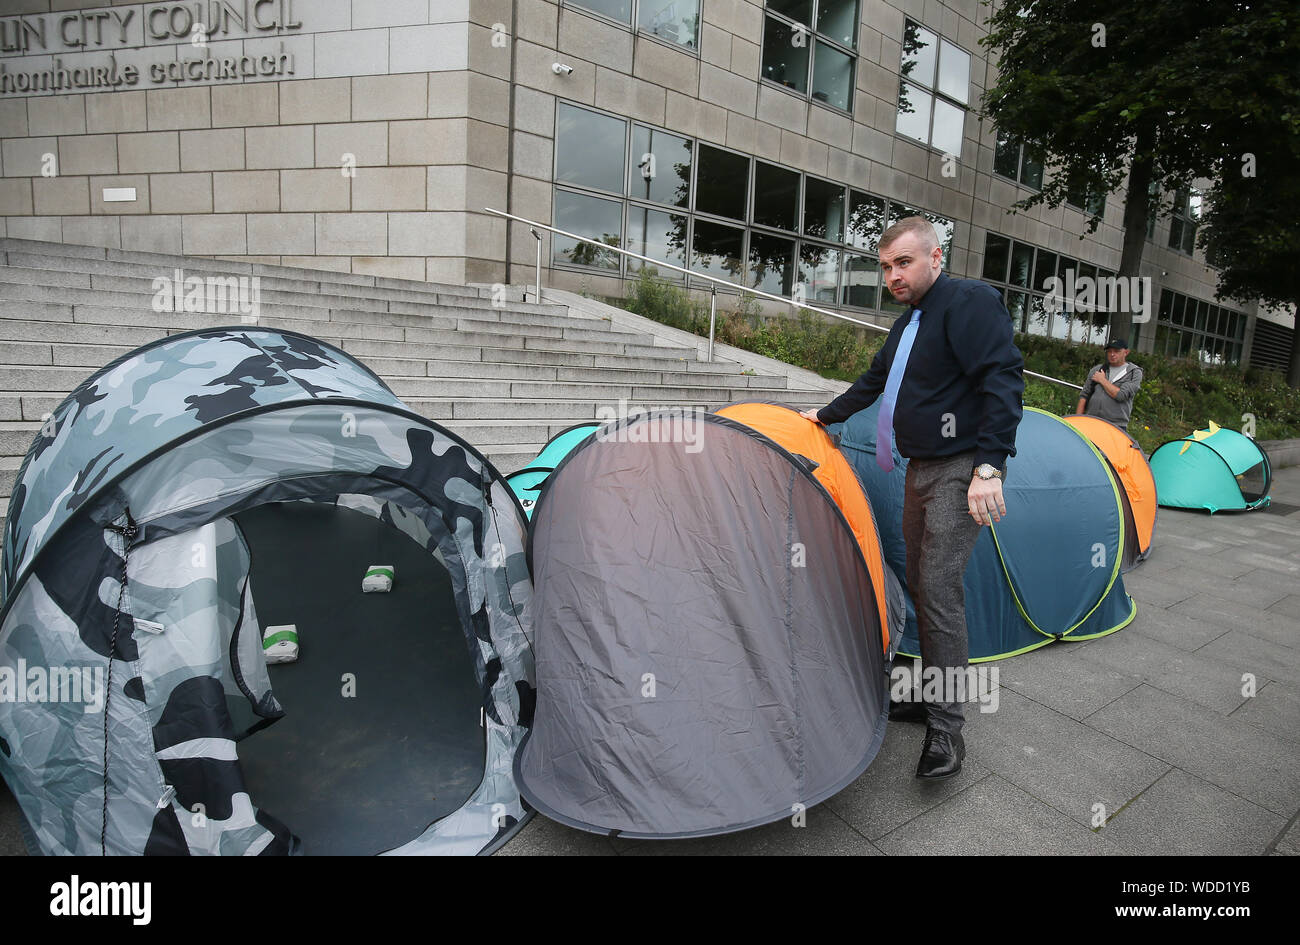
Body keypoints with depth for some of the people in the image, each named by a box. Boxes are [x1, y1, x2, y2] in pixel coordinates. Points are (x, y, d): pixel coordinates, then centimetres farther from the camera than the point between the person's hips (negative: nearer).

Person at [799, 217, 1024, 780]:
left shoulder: (968, 301, -12)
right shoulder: (908, 324, 17)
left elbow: (1003, 382, -21)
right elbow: (873, 383, 31)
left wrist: (988, 468, -27)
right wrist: (826, 416, 40)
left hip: (959, 472, -9)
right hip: (920, 470, 9)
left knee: (940, 588, -12)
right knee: (920, 584, 11)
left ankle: (946, 728, -2)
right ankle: (932, 696, 24)